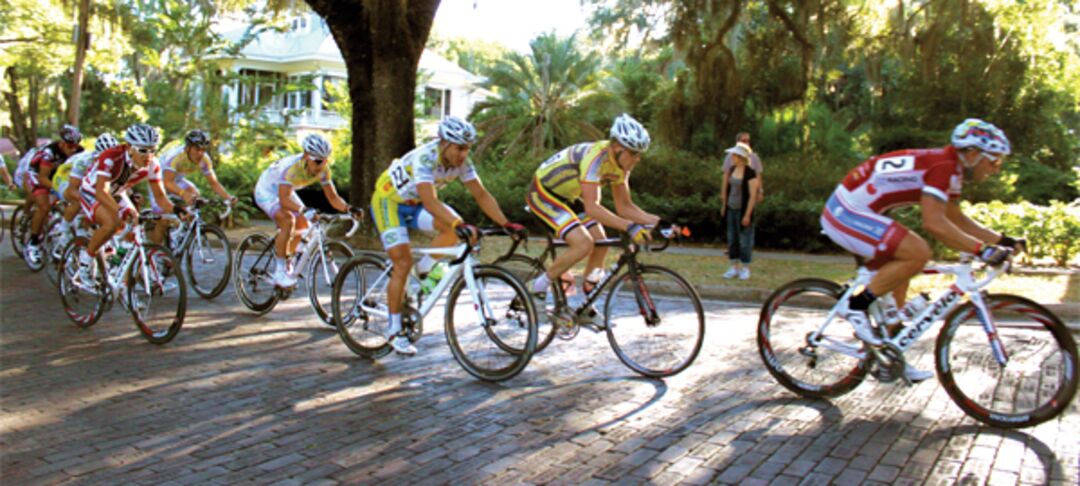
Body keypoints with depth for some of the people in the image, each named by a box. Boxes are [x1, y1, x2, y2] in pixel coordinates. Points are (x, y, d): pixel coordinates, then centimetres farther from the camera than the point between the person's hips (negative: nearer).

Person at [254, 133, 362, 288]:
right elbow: (284, 199, -47)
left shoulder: (323, 169, -19)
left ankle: (286, 264, 23)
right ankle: (280, 271, -19)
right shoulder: (292, 166, -38)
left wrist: (348, 208, -35)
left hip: (285, 192, 7)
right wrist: (304, 210, -63)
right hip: (267, 190, -7)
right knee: (288, 220, -30)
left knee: (305, 226, -1)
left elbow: (333, 197, -16)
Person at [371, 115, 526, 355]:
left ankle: (425, 270, 2)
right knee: (403, 262, -15)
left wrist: (507, 224, -23)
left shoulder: (461, 162, -14)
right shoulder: (424, 158, -34)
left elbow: (482, 195, -12)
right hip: (389, 201, -6)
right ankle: (394, 329, -2)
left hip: (415, 204, 6)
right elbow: (430, 202, -45)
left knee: (453, 227, -22)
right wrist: (461, 225, -56)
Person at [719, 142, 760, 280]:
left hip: (743, 210, -7)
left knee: (745, 240, 3)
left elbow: (752, 195, -16)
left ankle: (745, 269, 15)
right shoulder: (732, 169, 4)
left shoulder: (750, 173, -16)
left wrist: (747, 215, -17)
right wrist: (724, 205, 14)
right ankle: (734, 268, 21)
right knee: (732, 239, 11)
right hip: (731, 209, 7)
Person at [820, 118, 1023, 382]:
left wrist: (1002, 240, 15)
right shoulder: (944, 166, -17)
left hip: (846, 211, 11)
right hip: (847, 213, -11)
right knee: (917, 253, -21)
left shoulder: (950, 169, 14)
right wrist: (981, 249, -27)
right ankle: (856, 306, -8)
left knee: (899, 271, 15)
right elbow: (934, 223, -28)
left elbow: (957, 219, 22)